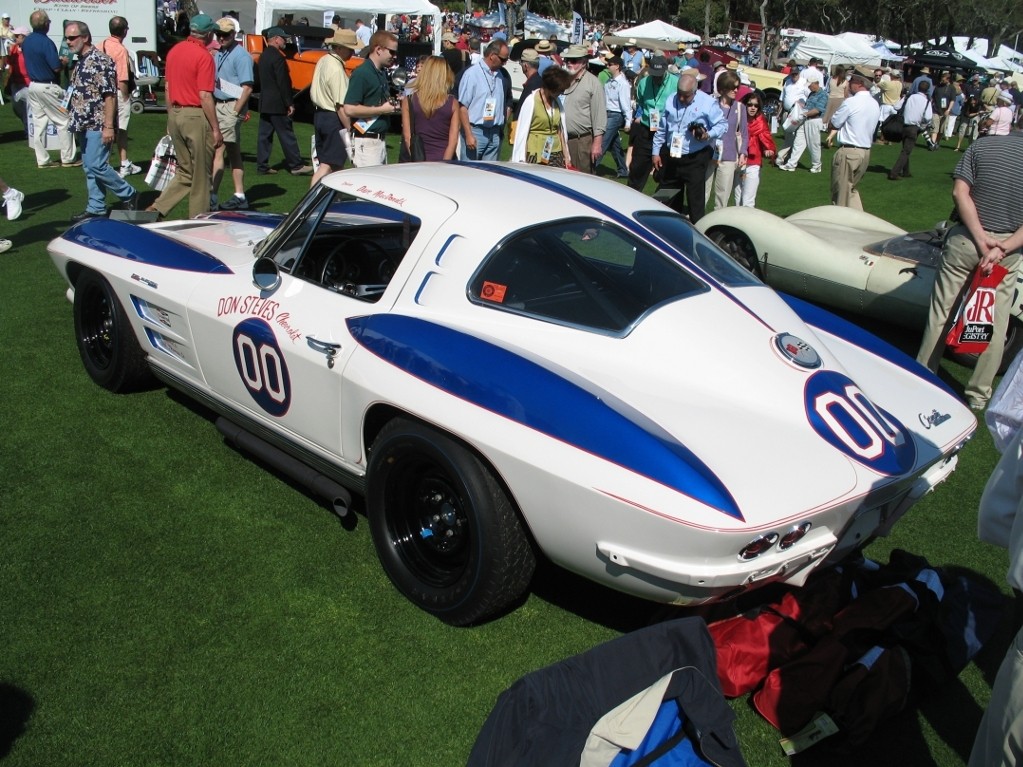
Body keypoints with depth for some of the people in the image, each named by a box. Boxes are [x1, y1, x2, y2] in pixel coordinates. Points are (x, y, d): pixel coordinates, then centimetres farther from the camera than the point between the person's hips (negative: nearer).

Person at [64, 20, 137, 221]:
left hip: (98, 124, -9)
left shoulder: (100, 61, -14)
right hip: (85, 125, 9)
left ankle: (128, 195, 5)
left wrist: (109, 126, -21)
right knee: (90, 168, 10)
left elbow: (110, 95, -18)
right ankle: (96, 209, 16)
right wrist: (76, 122, 18)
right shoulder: (80, 62, 14)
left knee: (96, 166, -11)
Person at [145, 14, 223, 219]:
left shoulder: (174, 50, 10)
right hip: (196, 116, -7)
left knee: (184, 171, 16)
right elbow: (205, 96, -16)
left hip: (175, 114, 7)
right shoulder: (203, 56, -13)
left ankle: (157, 208, 7)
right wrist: (216, 129, -12)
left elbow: (168, 88, 15)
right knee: (201, 174, 5)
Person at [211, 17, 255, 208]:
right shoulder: (218, 55, 16)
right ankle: (239, 196, 14)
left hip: (231, 107, -9)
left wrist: (235, 112, -19)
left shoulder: (241, 56, -10)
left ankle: (212, 194, -8)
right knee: (233, 153, 10)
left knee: (218, 150, -10)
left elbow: (247, 87, -16)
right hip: (218, 105, 9)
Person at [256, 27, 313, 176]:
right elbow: (283, 83, -19)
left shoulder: (264, 56, 14)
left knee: (264, 134, 8)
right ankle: (296, 166, 0)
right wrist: (289, 103, -15)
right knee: (287, 135, -4)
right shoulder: (277, 57, -15)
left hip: (265, 103, 9)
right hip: (277, 104, -9)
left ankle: (262, 166, 9)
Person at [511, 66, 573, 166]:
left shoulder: (557, 101, 10)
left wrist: (567, 156, 13)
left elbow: (561, 130, 15)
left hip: (556, 156, 5)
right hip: (536, 156, -5)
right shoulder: (531, 101, -8)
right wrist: (521, 161, -10)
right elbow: (522, 132, -7)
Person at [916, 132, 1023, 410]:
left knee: (941, 310, 13)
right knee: (995, 324, 10)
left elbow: (960, 193, -12)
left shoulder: (982, 145, -5)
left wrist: (982, 239, -13)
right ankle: (978, 394, 18)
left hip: (965, 239, 0)